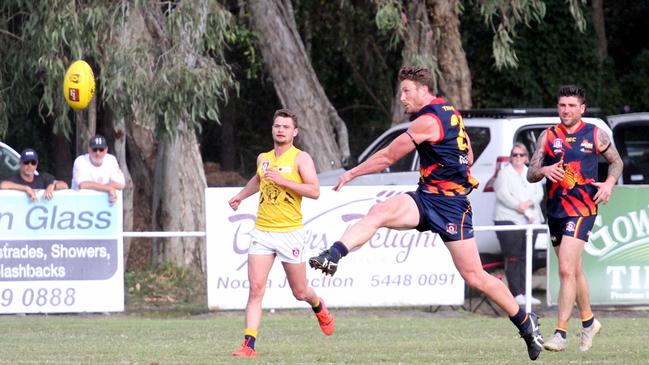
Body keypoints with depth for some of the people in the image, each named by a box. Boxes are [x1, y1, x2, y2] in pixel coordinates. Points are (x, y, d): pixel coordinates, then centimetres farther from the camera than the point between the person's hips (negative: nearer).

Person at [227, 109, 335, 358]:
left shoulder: (300, 158, -4)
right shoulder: (263, 158, 12)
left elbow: (314, 191, -15)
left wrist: (282, 180, -20)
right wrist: (241, 196, 39)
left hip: (290, 232, -3)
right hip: (262, 231, 4)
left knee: (300, 293, 8)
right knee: (256, 289, -10)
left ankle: (319, 308, 44)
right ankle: (249, 345, -13)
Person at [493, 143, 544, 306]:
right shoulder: (504, 173, 4)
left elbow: (539, 193, 9)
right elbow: (502, 194, -8)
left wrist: (529, 203, -11)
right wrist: (521, 208, -14)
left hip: (530, 221, 5)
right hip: (508, 219, -5)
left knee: (526, 258, 3)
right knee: (513, 258, -9)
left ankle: (525, 293, 5)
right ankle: (516, 294, -11)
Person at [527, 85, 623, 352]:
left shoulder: (595, 135, 1)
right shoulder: (548, 137, 7)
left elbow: (616, 161, 15)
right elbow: (530, 175, 5)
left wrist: (609, 183, -4)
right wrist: (544, 171, -17)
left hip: (582, 209, -5)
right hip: (555, 209, 5)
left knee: (566, 270, -17)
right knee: (574, 270, 16)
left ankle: (561, 333, -17)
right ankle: (588, 321, 36)